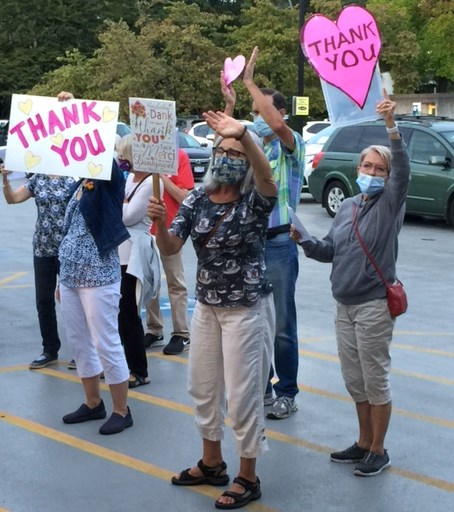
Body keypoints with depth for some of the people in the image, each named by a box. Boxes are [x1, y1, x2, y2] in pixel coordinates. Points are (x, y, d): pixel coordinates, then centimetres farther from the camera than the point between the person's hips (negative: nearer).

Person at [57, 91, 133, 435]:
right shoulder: (80, 187, 13)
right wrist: (63, 277, 17)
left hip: (99, 278, -8)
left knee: (106, 344, -2)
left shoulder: (109, 182, -9)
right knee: (79, 344, 14)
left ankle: (122, 411, 10)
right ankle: (93, 404, 28)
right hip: (71, 277, 8)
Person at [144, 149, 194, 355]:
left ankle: (182, 335, 5)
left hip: (169, 229, -5)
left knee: (176, 283, 2)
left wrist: (162, 175, -17)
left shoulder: (179, 156, -5)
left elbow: (184, 197, -11)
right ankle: (154, 330, 20)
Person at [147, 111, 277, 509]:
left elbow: (268, 180, -37)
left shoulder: (254, 202, -13)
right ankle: (212, 463, 36)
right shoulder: (197, 200, 2)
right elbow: (170, 248, -5)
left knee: (242, 394, 0)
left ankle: (248, 478, 17)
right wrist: (160, 224, -27)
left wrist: (244, 134, -49)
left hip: (247, 309, -6)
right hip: (207, 306, 6)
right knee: (203, 387, 17)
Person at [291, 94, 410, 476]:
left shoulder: (390, 203, -6)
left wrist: (392, 126, -40)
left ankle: (378, 451, 15)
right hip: (345, 304, 6)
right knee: (355, 381, 14)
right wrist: (305, 240, -5)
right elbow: (330, 251, 15)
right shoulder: (348, 207, 11)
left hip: (374, 305, -6)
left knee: (375, 379, 2)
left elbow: (403, 170, -26)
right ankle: (364, 443, 29)